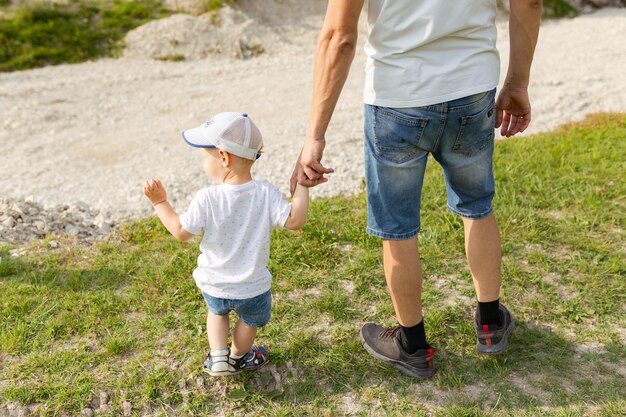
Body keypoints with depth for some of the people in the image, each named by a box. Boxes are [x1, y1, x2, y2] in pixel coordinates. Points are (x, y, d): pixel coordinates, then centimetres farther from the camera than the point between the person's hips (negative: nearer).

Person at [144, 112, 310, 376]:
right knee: (251, 320, 32)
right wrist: (302, 185, -13)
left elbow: (181, 233, -11)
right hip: (253, 289, 0)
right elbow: (295, 220, -22)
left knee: (217, 312, 35)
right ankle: (238, 357, 52)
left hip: (214, 286, 0)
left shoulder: (206, 199, -22)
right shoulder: (266, 194, -20)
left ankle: (218, 357, 25)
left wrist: (160, 203, 1)